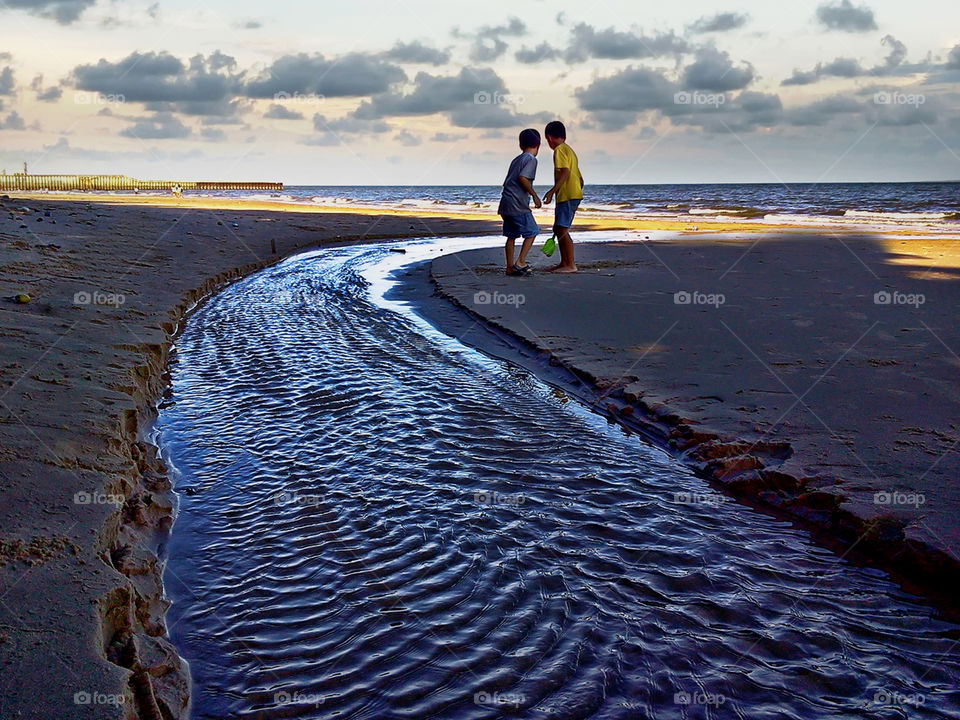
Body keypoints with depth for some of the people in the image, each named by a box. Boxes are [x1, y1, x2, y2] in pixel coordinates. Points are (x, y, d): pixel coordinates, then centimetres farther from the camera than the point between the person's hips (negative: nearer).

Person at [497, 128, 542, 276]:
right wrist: (534, 195, -12)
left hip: (506, 203, 8)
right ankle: (520, 262, -4)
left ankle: (510, 267, 12)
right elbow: (522, 178, -20)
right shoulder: (531, 159, -6)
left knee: (511, 235, 11)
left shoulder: (516, 160, 20)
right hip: (518, 205, -8)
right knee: (532, 232, 1)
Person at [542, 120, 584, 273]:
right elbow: (580, 180, 22)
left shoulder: (560, 150, -7)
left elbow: (565, 172, -21)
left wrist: (552, 191, -24)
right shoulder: (570, 150, 22)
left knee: (562, 229, -11)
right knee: (558, 229, 15)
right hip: (575, 194, 10)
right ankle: (564, 263, 21)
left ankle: (571, 265, -12)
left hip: (567, 196, -10)